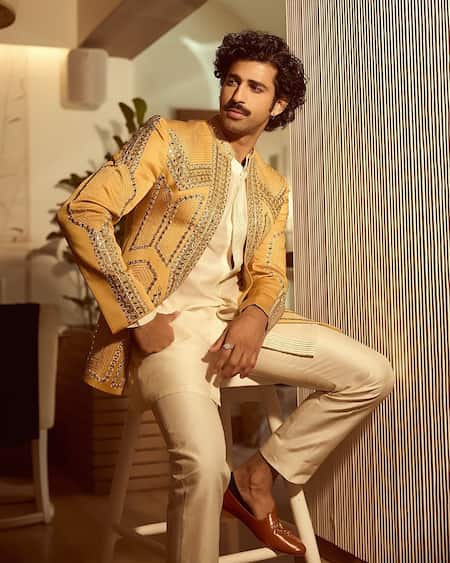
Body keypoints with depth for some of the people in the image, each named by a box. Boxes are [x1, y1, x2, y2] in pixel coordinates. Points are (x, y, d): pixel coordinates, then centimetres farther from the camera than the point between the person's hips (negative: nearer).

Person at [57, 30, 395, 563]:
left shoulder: (272, 188, 16)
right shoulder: (168, 139, -2)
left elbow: (268, 276, 12)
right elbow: (81, 212, -12)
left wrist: (254, 316, -14)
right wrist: (138, 317, -17)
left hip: (233, 318, 6)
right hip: (166, 322, -6)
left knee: (372, 375, -4)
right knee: (203, 466, -30)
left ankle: (256, 476, 6)